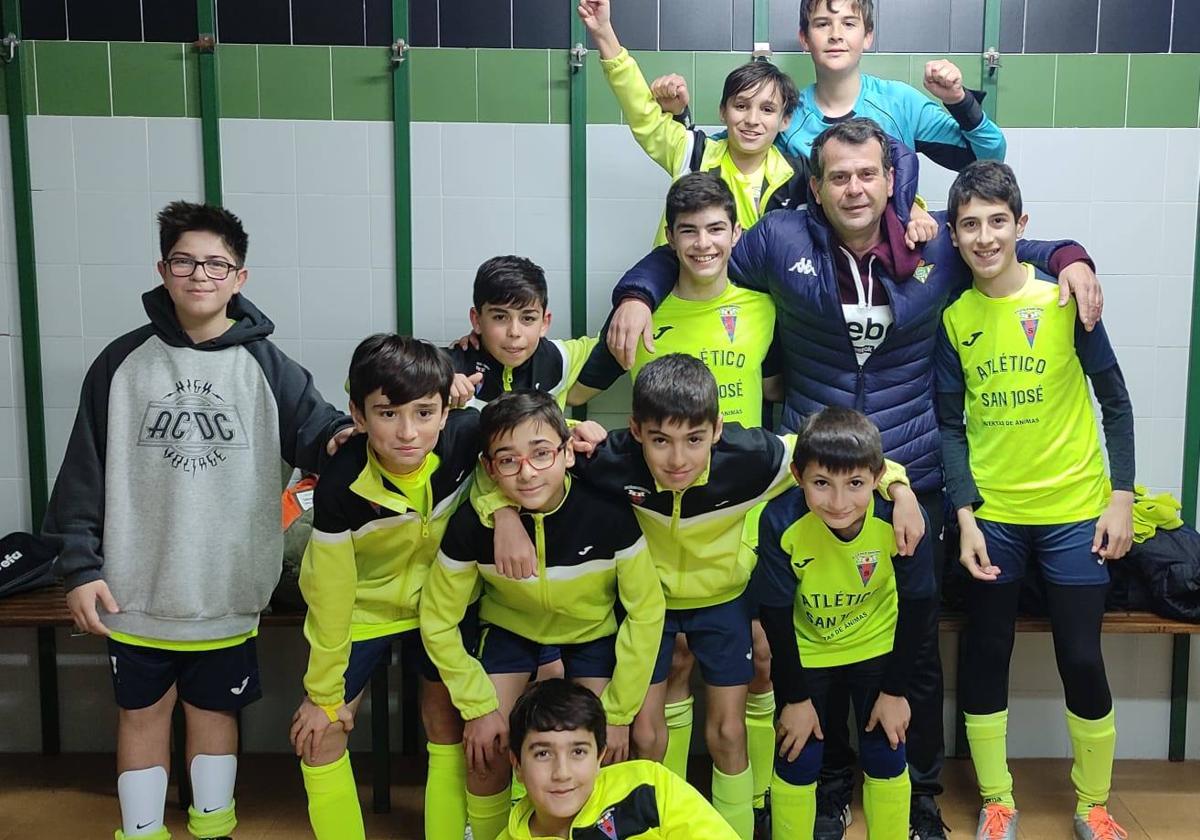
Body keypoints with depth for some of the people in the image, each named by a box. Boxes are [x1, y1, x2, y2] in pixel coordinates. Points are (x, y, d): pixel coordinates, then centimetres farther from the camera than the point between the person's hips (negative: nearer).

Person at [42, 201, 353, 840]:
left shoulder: (266, 365, -2)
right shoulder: (122, 363, 0)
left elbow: (312, 432, -3)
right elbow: (84, 474, 2)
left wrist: (339, 440, -27)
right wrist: (79, 567, -2)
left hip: (226, 593, 0)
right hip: (135, 592, 1)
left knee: (214, 712, 15)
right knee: (140, 714, 14)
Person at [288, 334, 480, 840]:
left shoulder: (467, 436, -30)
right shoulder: (340, 489, -33)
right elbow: (331, 594, -20)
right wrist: (325, 694, -9)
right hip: (361, 608, -2)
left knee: (449, 724, 12)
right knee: (321, 736, 2)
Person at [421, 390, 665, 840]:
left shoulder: (608, 513, -33)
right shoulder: (472, 524, -29)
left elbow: (646, 612, -20)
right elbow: (439, 622, -14)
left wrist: (617, 713, -16)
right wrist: (478, 707, -14)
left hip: (593, 630, 0)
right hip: (511, 627, 1)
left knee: (600, 749, -11)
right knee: (488, 752, -9)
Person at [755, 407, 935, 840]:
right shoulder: (781, 522, -31)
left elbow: (916, 605, -13)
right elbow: (776, 613, -17)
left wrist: (895, 689, -7)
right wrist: (795, 696, -10)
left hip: (876, 648, 1)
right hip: (803, 652, -1)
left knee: (886, 758, 6)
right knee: (798, 761, 4)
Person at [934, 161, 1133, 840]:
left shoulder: (1065, 298, -7)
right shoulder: (952, 317, -2)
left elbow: (1115, 401, 0)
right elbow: (951, 426, 1)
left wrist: (1121, 497, -5)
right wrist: (965, 515, -7)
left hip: (1074, 511, -2)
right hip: (991, 516, 2)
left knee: (1082, 661, 5)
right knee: (985, 657, 9)